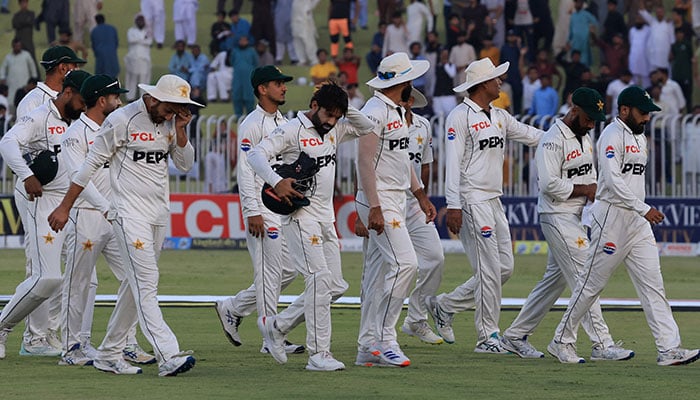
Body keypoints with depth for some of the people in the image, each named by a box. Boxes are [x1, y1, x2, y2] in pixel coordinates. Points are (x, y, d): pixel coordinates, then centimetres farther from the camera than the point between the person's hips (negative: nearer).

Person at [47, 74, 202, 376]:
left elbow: (185, 164, 10)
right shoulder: (122, 120, -11)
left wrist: (180, 130, -7)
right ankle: (168, 357, -23)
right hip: (130, 213, -7)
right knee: (146, 283, -14)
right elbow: (92, 163, -7)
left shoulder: (169, 122, 8)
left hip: (159, 213, 7)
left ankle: (109, 355, 19)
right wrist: (65, 208, -5)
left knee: (136, 284, 10)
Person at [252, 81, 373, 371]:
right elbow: (256, 154, -17)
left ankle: (276, 325, 18)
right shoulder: (291, 131, -9)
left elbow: (367, 128, 22)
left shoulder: (334, 130, 13)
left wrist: (345, 109, 5)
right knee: (320, 279, -16)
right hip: (300, 215, -8)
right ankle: (318, 355, -15)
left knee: (336, 287, 7)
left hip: (326, 218, 8)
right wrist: (276, 182, -30)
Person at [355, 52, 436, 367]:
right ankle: (384, 339, -14)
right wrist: (374, 208, -24)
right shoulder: (375, 112, -15)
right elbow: (365, 161, -19)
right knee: (404, 263, -18)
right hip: (378, 200, -10)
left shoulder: (397, 111, 17)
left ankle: (368, 348, 10)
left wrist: (420, 195, 21)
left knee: (381, 271, 8)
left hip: (396, 200, 10)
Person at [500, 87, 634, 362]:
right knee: (585, 278, -11)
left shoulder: (585, 137, 14)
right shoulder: (553, 140, -16)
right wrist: (584, 190, -17)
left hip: (575, 216, 10)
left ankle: (515, 336, 20)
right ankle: (602, 345, -11)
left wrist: (596, 191, 3)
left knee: (555, 279, 12)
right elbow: (549, 184, -22)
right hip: (557, 218, -10)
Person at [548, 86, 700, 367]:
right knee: (592, 282, -1)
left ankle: (668, 348, -5)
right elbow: (613, 181, -21)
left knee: (653, 284, 0)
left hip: (638, 222, 9)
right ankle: (562, 341, 12)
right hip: (611, 216, -9)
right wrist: (644, 209, -26)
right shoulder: (612, 136, -12)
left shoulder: (640, 137, 17)